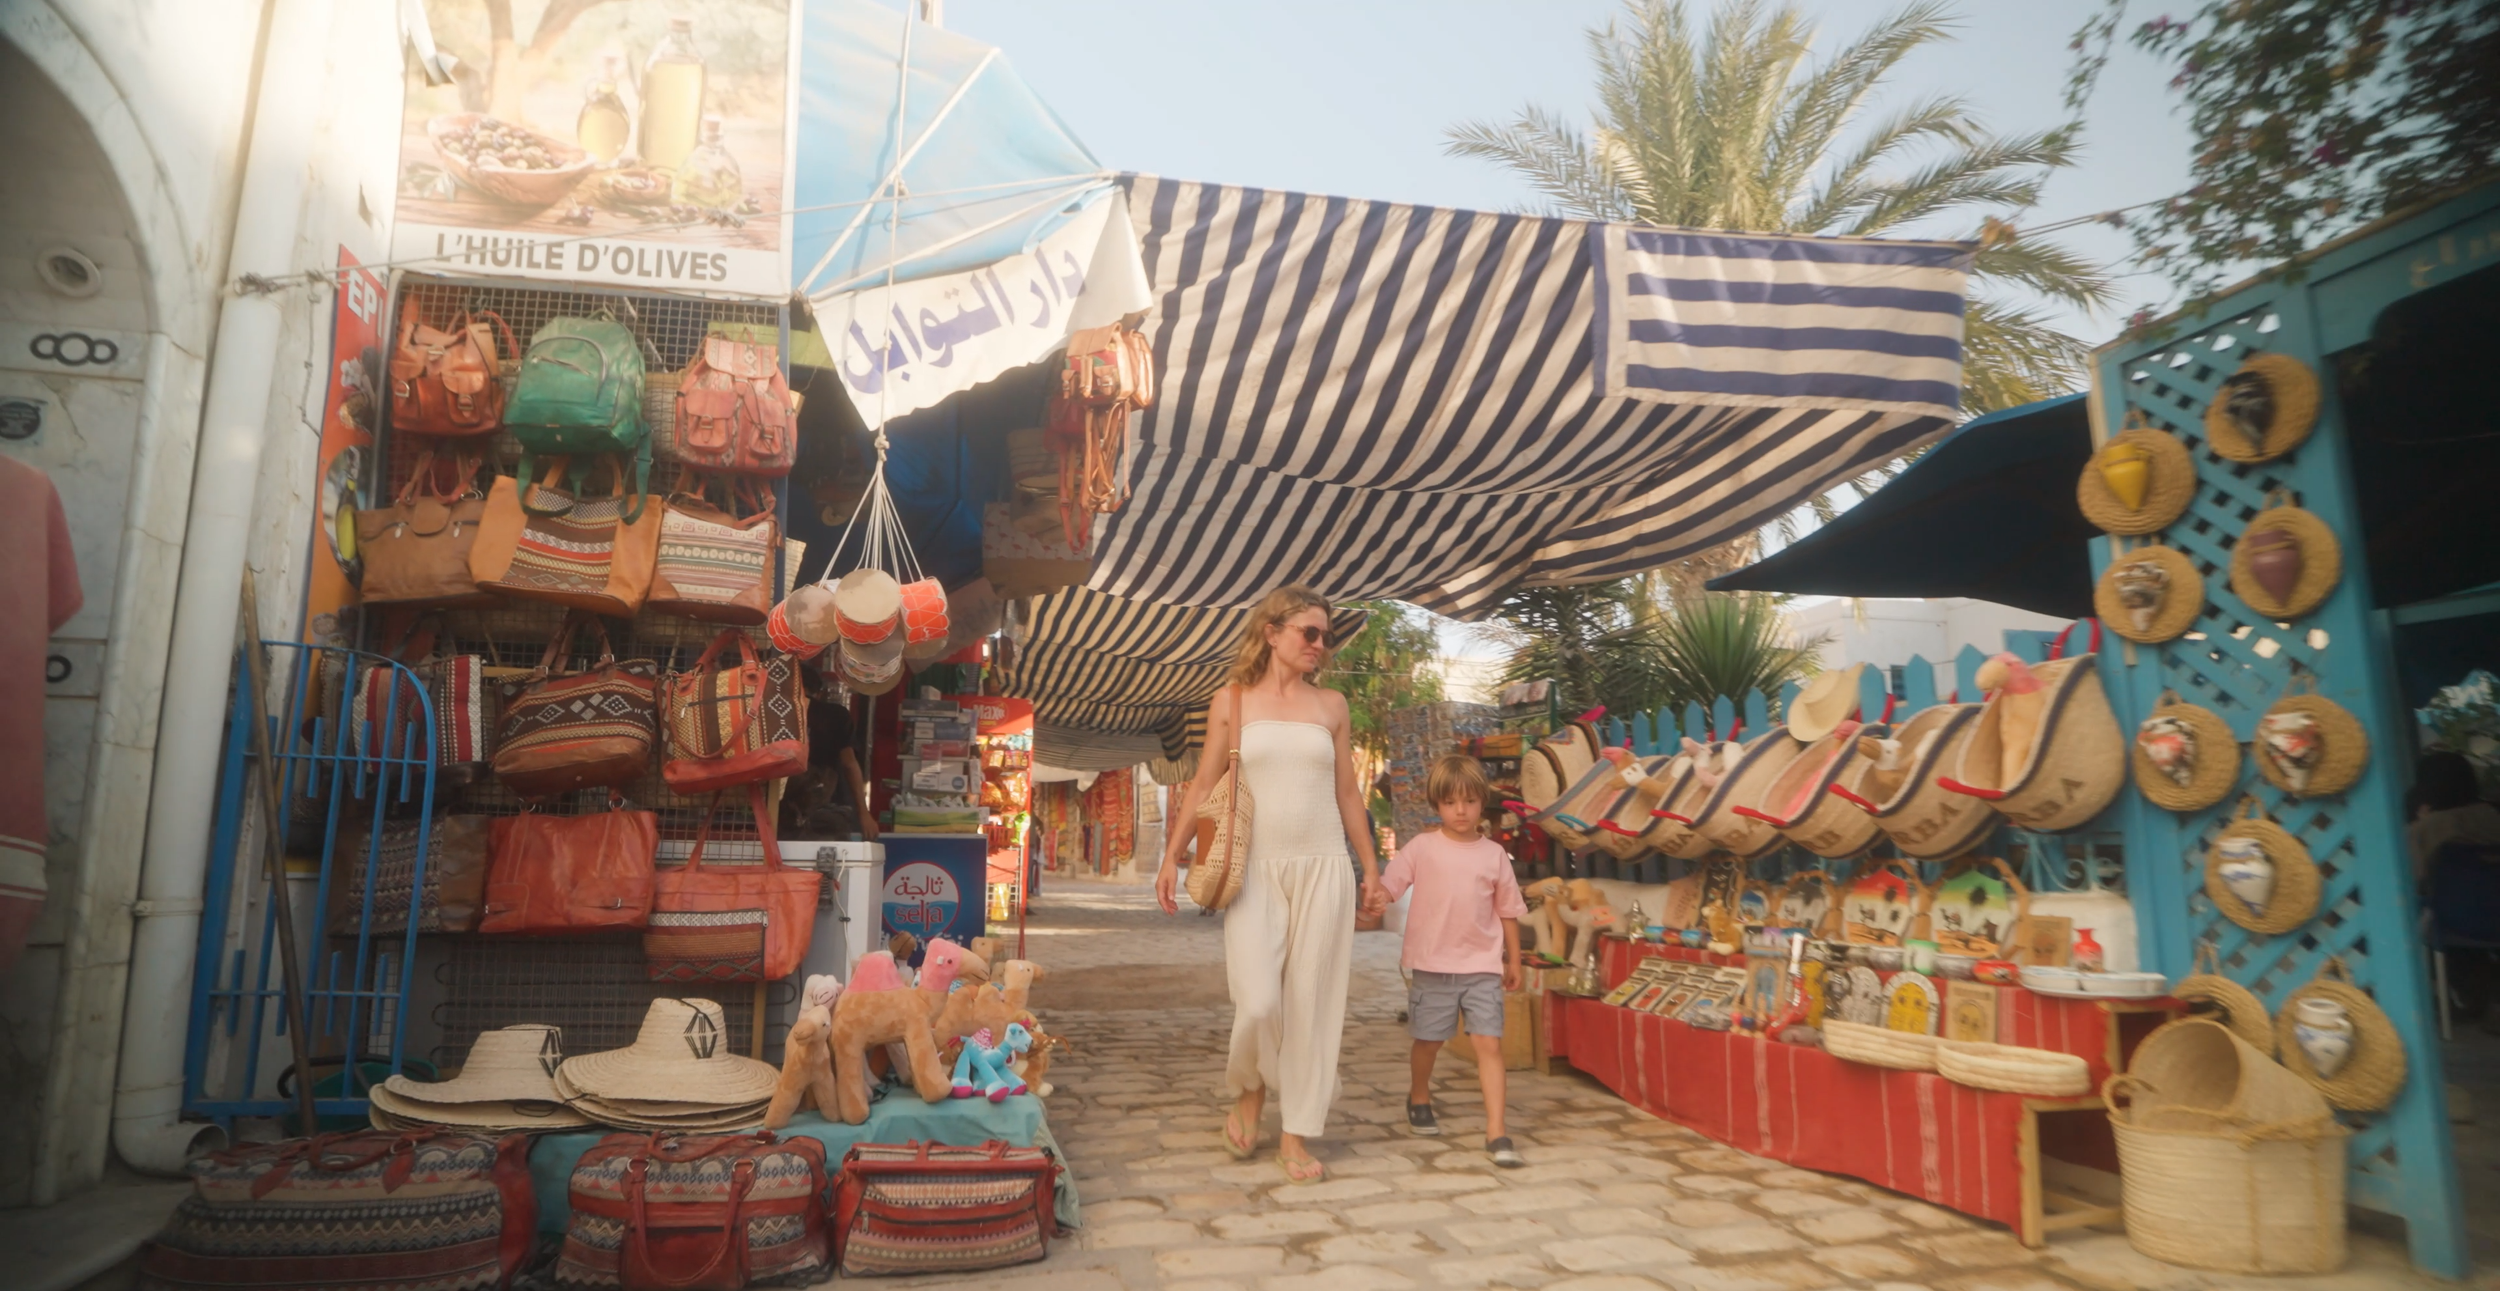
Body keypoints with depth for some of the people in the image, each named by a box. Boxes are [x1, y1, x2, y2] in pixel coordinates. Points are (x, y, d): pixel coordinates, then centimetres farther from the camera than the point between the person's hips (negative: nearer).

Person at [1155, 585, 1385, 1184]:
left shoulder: (1331, 705, 9)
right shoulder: (1231, 702, 5)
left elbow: (1347, 792, 14)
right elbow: (1203, 787, 6)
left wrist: (1370, 865, 14)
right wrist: (1172, 856, 1)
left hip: (1322, 868, 2)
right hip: (1256, 869, -2)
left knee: (1312, 1001, 2)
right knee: (1258, 1003, -10)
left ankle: (1296, 1134, 17)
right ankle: (1248, 1091, 22)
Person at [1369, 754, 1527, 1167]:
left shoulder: (1494, 854, 3)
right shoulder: (1422, 848, -2)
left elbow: (1508, 910, 10)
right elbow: (1388, 885, -6)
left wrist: (1513, 960, 13)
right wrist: (1374, 904, -28)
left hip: (1483, 967, 1)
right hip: (1433, 966, 0)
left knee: (1489, 1043, -8)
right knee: (1429, 1039, 13)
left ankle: (1496, 1134, -4)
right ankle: (1418, 1099, 42)